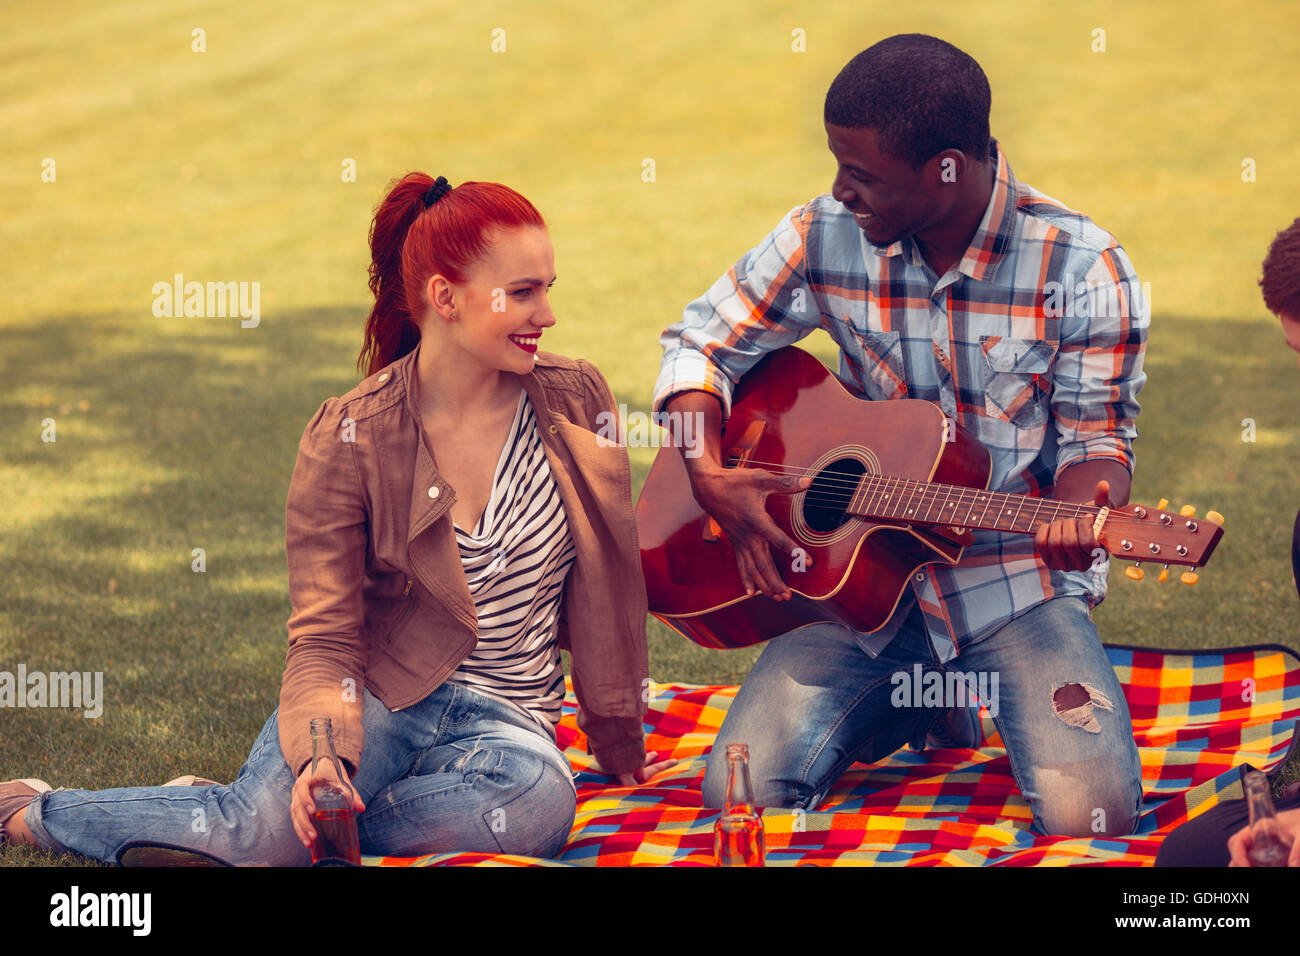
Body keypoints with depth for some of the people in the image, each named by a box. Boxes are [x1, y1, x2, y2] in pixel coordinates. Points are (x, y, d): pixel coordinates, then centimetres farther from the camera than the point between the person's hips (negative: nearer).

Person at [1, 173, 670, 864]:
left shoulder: (575, 399, 1)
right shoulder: (347, 439, -6)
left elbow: (605, 583, 12)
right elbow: (325, 635, -9)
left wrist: (617, 737, 19)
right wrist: (325, 754, -29)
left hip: (505, 717, 2)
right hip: (381, 697, -2)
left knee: (540, 796, -36)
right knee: (264, 825, -33)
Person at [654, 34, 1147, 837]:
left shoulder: (1083, 271, -11)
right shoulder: (826, 239, -3)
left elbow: (1095, 438, -5)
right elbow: (701, 343, 7)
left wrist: (1081, 508, -29)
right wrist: (712, 480, -10)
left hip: (1018, 586, -2)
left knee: (1091, 816, -24)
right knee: (737, 795, -16)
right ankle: (914, 703, 16)